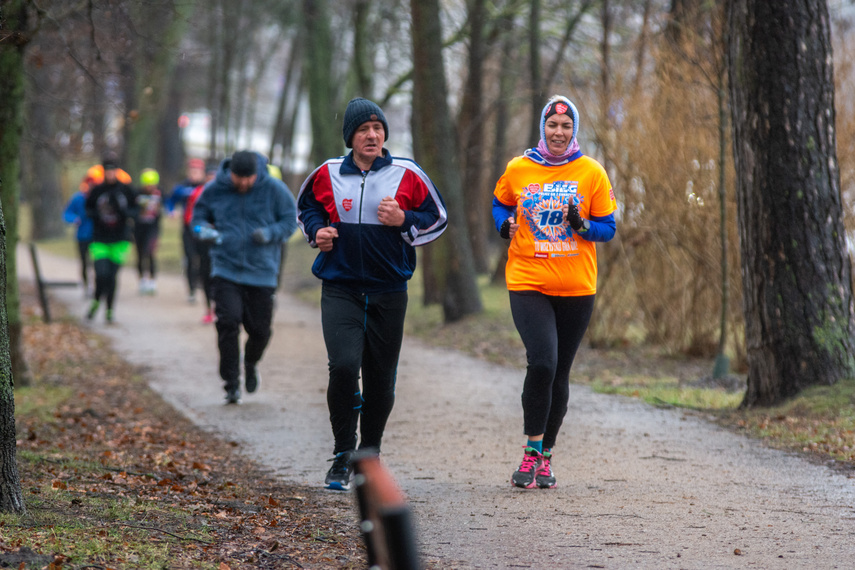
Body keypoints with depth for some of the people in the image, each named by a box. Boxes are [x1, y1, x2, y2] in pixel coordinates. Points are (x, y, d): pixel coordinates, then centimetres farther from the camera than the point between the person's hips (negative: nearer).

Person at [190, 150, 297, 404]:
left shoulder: (274, 190, -5)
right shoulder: (214, 190, -2)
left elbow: (290, 220, 2)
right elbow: (198, 216, 12)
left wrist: (270, 233, -18)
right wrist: (205, 231, -11)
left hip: (261, 271, 0)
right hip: (225, 271, 0)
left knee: (260, 330, 4)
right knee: (228, 322, -15)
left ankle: (251, 363, 39)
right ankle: (232, 384, -6)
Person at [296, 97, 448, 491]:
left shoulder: (406, 175, 1)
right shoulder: (328, 174, 3)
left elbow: (437, 219, 7)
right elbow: (305, 208, 21)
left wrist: (403, 221, -11)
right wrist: (317, 232, 1)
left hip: (389, 291, 1)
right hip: (340, 289, -1)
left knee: (381, 378, 7)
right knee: (343, 366, -19)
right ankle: (343, 457, -6)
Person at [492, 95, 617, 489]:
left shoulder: (591, 173, 1)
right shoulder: (517, 170, 2)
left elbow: (607, 228, 4)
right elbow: (500, 204, 20)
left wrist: (581, 225, -16)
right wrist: (505, 225, -1)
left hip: (576, 288, 1)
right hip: (527, 283, -1)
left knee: (559, 373, 8)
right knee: (541, 363, -19)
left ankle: (545, 457, 21)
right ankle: (531, 452, -8)